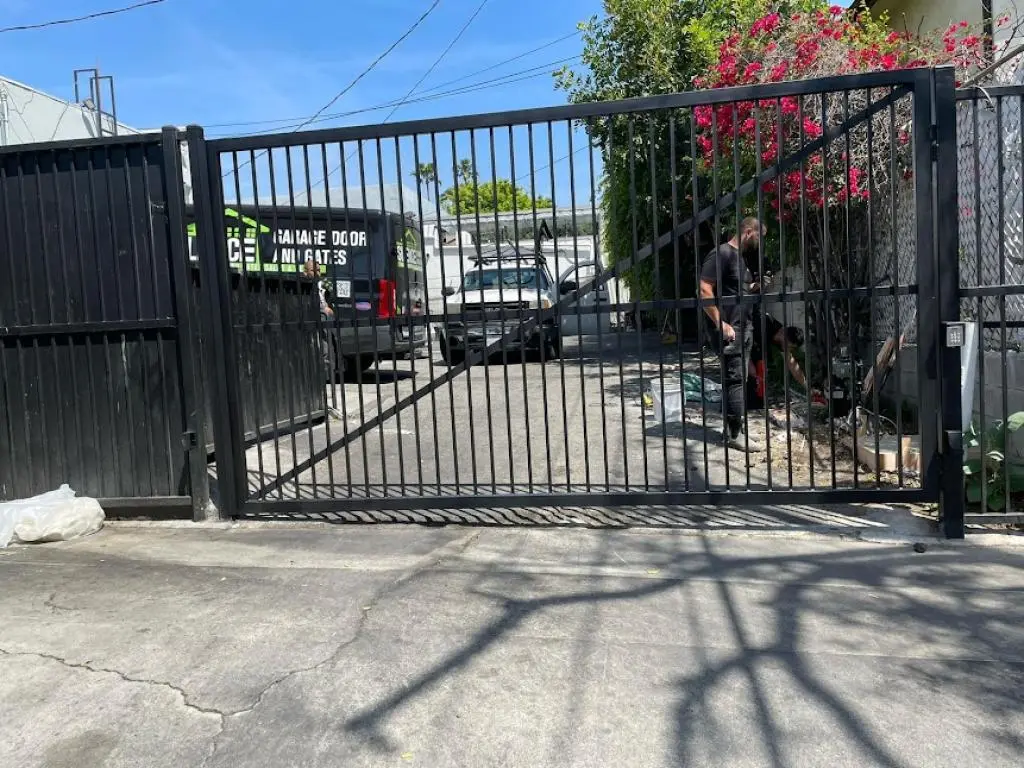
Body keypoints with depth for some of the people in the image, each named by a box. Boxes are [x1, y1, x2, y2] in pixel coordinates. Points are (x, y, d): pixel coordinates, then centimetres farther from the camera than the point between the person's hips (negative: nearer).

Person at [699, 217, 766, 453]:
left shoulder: (741, 257, 17)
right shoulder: (721, 254, -12)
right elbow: (704, 291, -19)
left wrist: (756, 287, 8)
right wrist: (721, 324, -21)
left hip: (744, 329, 10)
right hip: (728, 330, -10)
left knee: (738, 380, 11)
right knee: (736, 380, -9)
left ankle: (733, 430, 19)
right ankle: (735, 434, -3)